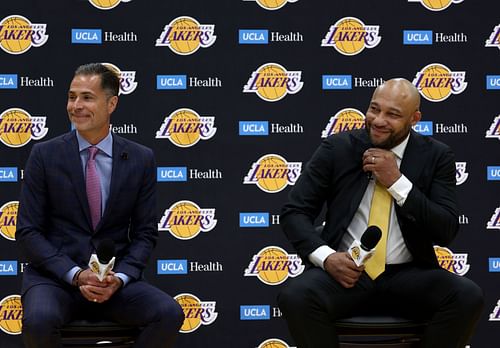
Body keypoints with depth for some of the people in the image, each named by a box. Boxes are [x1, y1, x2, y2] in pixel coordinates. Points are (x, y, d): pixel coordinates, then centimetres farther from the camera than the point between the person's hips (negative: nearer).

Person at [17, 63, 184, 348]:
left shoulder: (141, 159, 4)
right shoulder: (45, 155, 0)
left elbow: (145, 233, 6)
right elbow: (27, 231, -2)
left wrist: (120, 278, -13)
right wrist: (76, 275, -15)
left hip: (114, 280, 2)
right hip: (56, 276, -2)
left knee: (170, 314, -26)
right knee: (39, 320, -35)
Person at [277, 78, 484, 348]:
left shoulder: (436, 156, 4)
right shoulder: (337, 148, 3)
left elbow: (446, 231, -3)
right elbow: (293, 213, 1)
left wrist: (397, 182, -13)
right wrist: (325, 257, -18)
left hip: (407, 275, 1)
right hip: (345, 272, -1)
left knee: (468, 297, -27)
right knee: (294, 296, -32)